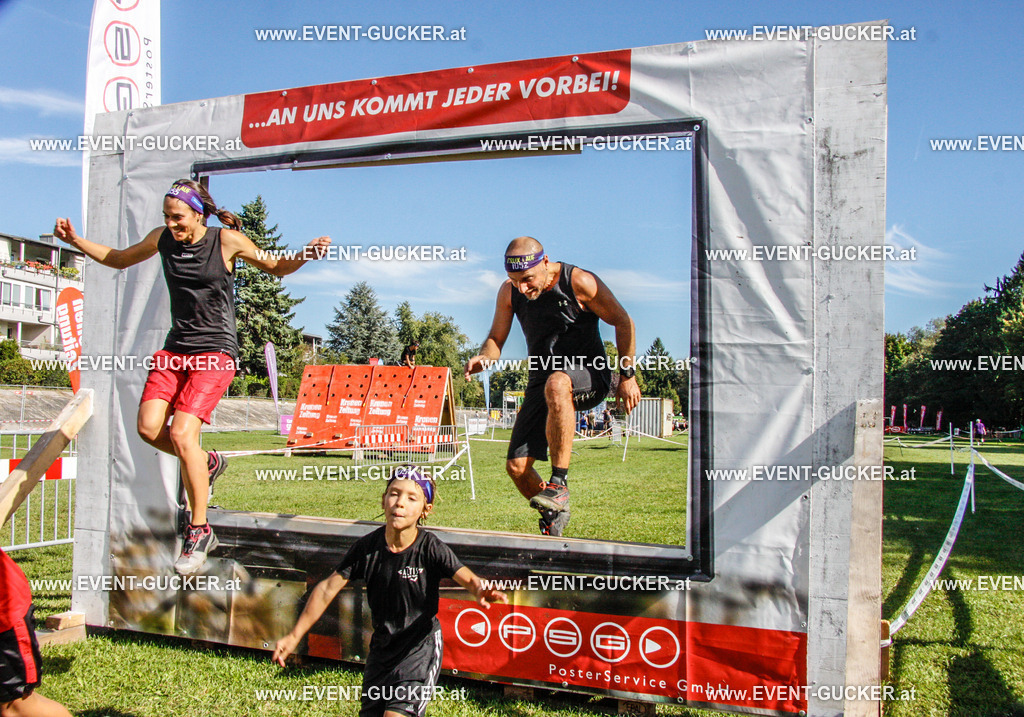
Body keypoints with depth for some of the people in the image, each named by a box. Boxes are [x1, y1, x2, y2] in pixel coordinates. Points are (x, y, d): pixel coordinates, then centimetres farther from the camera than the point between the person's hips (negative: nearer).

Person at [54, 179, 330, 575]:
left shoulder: (227, 240, -7)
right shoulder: (162, 238, 6)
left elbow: (277, 267, 3)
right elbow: (119, 259, 24)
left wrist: (306, 254, -17)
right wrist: (75, 240, 12)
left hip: (216, 352, -6)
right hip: (175, 348, 6)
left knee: (181, 434, -17)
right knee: (148, 428, -11)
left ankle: (200, 531, -3)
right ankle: (207, 464, 21)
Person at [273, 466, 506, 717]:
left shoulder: (431, 548, -18)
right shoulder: (367, 546, -10)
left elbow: (468, 578, -29)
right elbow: (327, 588, -3)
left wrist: (480, 591, -53)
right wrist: (294, 636, -3)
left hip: (421, 646, -4)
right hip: (381, 646, 5)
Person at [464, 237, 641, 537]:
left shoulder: (579, 282, -15)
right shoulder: (509, 292, -3)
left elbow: (623, 322, -6)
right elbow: (496, 338, 6)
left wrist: (627, 375, -7)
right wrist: (483, 357, -18)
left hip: (589, 376, -5)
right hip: (542, 382, 5)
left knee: (556, 385, -42)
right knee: (516, 466, -7)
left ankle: (559, 484, -32)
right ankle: (554, 516, 23)